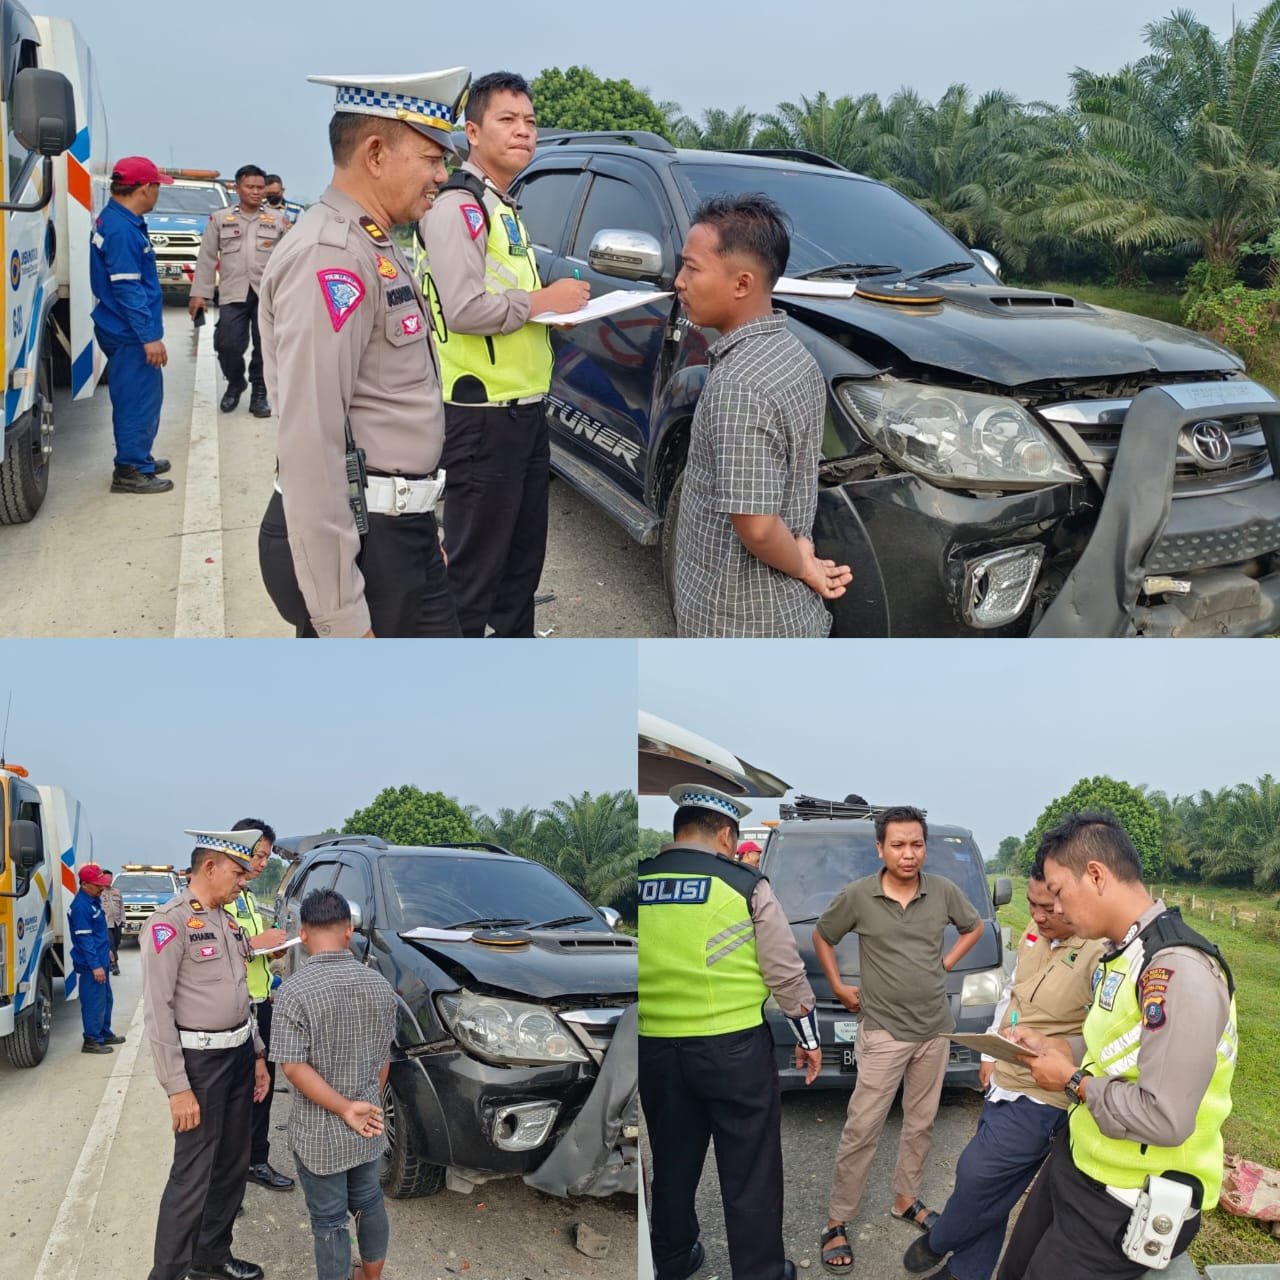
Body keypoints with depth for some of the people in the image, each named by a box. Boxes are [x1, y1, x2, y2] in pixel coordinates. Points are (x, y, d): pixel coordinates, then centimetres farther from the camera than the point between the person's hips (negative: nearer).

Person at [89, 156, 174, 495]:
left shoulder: (118, 221, 12)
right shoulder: (121, 229, -20)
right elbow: (127, 288, -24)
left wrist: (148, 331, 22)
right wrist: (150, 336, -23)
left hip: (127, 330, 10)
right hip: (130, 334, -10)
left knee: (144, 397, 19)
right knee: (138, 400, -4)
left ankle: (139, 459, 30)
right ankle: (130, 471, 3)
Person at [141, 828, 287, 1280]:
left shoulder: (226, 921, 10)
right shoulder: (170, 923, -16)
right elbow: (157, 1011, -18)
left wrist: (257, 1055, 16)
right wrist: (177, 1087, -20)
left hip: (238, 1054, 8)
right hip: (200, 1060, -8)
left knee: (232, 1166, 15)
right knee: (193, 1176, -4)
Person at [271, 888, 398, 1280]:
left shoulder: (295, 989, -19)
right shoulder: (379, 984, -4)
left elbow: (295, 1067, -21)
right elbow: (383, 1057, 5)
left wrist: (346, 1109, -16)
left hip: (319, 1132, -5)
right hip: (369, 1128, 5)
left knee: (329, 1221, 9)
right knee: (369, 1202, 24)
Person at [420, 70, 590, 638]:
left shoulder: (505, 208, 18)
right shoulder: (458, 206, -14)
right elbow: (463, 309, -25)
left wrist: (556, 304, 6)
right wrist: (543, 300, -14)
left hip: (525, 408, 10)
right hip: (483, 415, -10)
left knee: (525, 549, 19)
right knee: (475, 561, -2)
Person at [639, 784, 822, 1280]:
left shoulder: (639, 883, 1)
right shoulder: (744, 884, -7)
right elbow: (786, 972, -4)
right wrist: (808, 1038, 8)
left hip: (654, 1047, 4)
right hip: (732, 1046, -4)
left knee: (672, 1161, 19)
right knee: (749, 1169, 7)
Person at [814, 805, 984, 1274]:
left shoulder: (944, 891, -6)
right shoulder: (857, 896, -13)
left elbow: (974, 927, 14)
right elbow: (822, 937, 4)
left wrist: (947, 962, 3)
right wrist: (838, 987, 1)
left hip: (935, 1028, 3)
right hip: (883, 1031, -3)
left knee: (921, 1123, 15)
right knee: (862, 1129, -3)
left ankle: (907, 1199, 33)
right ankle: (837, 1223, 6)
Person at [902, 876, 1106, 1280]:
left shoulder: (1102, 954, -26)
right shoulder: (1037, 930, 1)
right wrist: (991, 1054, 17)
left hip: (1041, 1099, -8)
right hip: (1004, 1081, 8)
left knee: (977, 1175, 5)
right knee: (989, 1184, 19)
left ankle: (939, 1242, 33)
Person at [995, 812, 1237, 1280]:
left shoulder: (1178, 970, -28)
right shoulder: (1123, 954, 5)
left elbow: (1164, 1119, -31)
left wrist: (1072, 1080, -18)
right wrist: (1050, 1045, 4)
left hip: (1123, 1206, -9)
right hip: (1078, 1164, 9)